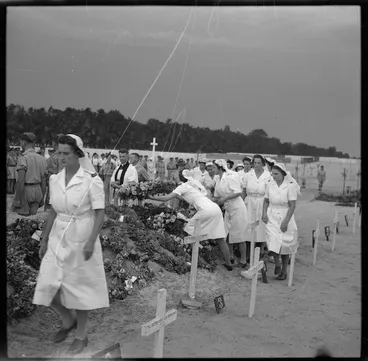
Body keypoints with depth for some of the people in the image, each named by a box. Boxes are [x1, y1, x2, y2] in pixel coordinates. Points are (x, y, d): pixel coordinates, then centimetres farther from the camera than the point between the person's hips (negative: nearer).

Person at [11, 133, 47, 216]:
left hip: (25, 190, -6)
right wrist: (42, 198, 17)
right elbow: (43, 181, 10)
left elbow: (20, 180, -17)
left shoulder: (23, 158, -10)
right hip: (37, 190, 6)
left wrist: (17, 199, -14)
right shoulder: (41, 158, 8)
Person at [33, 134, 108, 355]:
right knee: (48, 287, 6)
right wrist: (44, 240, 11)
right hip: (58, 241, 5)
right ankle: (68, 322, 35)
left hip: (82, 242, -5)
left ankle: (81, 336, 28)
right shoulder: (55, 179, 3)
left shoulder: (92, 180, -13)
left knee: (80, 289, 7)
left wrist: (91, 242, -21)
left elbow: (100, 213, -14)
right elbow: (53, 212, 10)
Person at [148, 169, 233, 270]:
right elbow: (186, 198, 34)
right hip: (216, 208, 8)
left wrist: (152, 197, 10)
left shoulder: (183, 186, 4)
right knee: (220, 238, 11)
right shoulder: (195, 183, 26)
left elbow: (166, 198, -1)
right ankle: (228, 263, 14)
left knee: (191, 231, 5)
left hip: (206, 210, -8)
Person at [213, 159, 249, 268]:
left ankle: (243, 261, 8)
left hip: (237, 209, -8)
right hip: (228, 210, 8)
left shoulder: (230, 177, -17)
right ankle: (230, 257, 24)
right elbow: (217, 197, 15)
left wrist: (225, 198, -22)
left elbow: (238, 192, -22)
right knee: (226, 234, 9)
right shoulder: (218, 180, 8)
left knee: (239, 235, -3)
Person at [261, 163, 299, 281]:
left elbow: (292, 206, -12)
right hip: (271, 217, 2)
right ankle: (277, 263, 14)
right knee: (273, 241, -11)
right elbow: (266, 201, 11)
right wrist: (264, 213, -4)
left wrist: (286, 221, -16)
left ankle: (284, 270, 23)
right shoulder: (270, 184, 0)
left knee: (284, 244, 6)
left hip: (285, 217, -2)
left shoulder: (290, 186, -11)